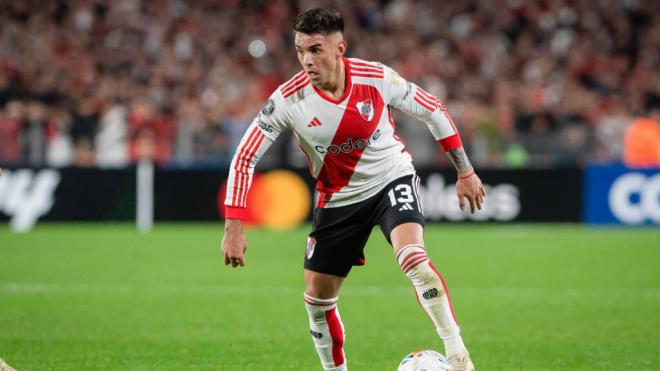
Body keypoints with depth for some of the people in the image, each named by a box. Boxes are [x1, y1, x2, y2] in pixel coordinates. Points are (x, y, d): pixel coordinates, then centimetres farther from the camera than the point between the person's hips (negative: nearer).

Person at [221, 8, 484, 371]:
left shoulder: (376, 78, -22)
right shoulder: (288, 99, -22)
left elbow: (433, 111, -5)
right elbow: (243, 159, -14)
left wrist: (465, 171, 0)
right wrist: (233, 227, -21)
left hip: (392, 179, -3)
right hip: (337, 198, 3)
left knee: (413, 257, -30)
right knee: (317, 298, 5)